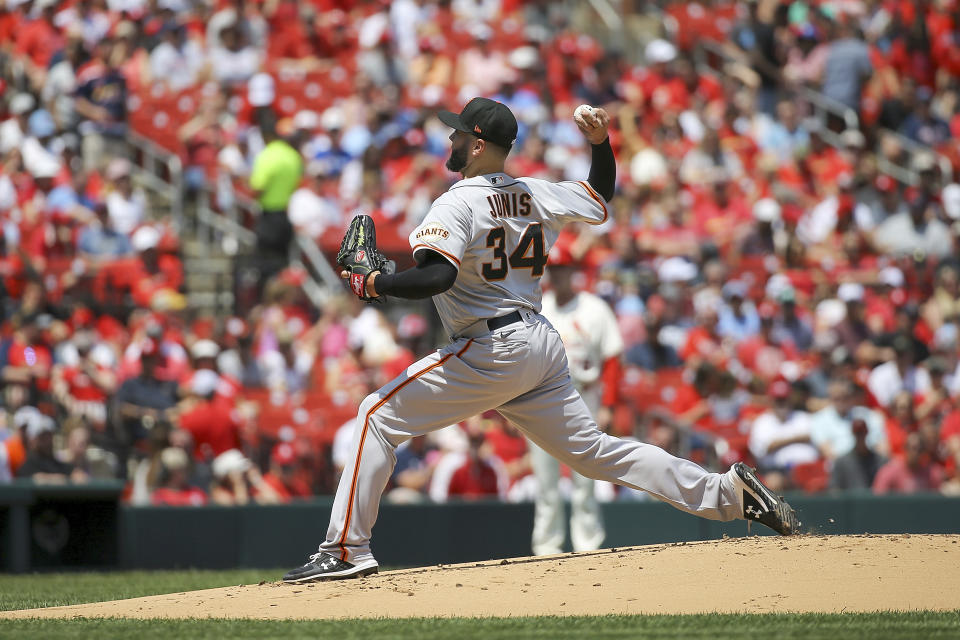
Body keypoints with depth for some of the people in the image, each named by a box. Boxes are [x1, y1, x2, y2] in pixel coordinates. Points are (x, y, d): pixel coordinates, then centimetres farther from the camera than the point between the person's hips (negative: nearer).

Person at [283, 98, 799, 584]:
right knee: (593, 451, 13)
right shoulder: (536, 195, 13)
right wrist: (600, 142, 17)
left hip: (492, 352, -8)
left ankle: (346, 549, -9)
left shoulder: (457, 204, -11)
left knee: (379, 414, -2)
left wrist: (378, 284, -14)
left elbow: (439, 275, -26)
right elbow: (601, 196, 29)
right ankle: (726, 492, 6)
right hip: (542, 343, 8)